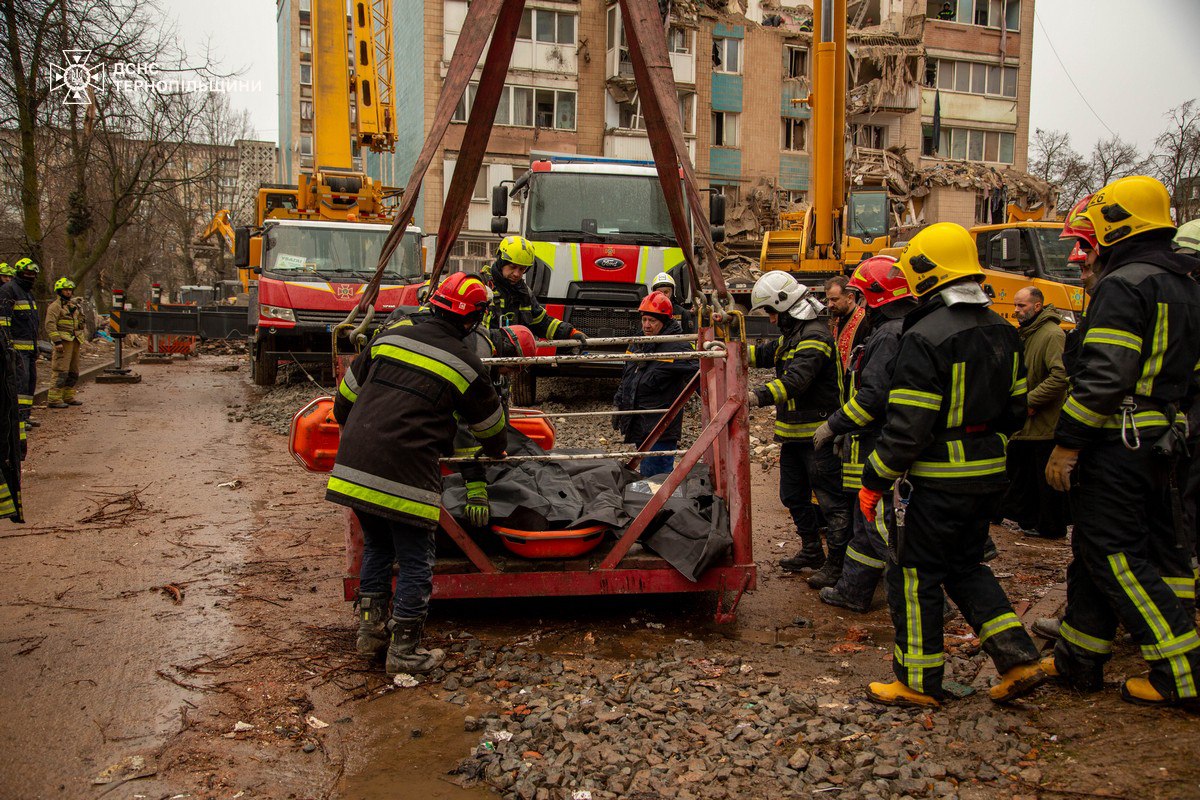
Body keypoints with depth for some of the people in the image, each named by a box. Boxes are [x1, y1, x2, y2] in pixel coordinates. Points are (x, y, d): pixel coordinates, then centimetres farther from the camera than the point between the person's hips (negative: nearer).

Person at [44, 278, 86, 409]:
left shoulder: (75, 305, 19)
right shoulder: (55, 306, -7)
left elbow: (80, 322, 28)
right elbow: (50, 325, -15)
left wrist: (83, 334, 18)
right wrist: (57, 341, -21)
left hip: (75, 341, 9)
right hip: (63, 342, -9)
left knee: (73, 371, 12)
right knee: (61, 371, -12)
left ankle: (68, 397, 20)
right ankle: (54, 399, -11)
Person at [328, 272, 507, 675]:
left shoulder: (388, 338, 12)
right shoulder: (464, 364, 1)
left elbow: (345, 399, 19)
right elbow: (490, 425, 16)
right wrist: (497, 451, 38)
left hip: (355, 465, 6)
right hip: (406, 474, -6)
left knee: (376, 548, 25)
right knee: (415, 561, 9)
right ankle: (403, 650, 17)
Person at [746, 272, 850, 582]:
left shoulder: (814, 336, -19)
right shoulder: (792, 334, 15)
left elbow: (795, 380, -32)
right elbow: (763, 354, 22)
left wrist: (757, 397, -42)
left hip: (817, 434, -11)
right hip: (794, 433, 11)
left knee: (831, 500, -2)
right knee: (793, 497, 19)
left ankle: (836, 564, 5)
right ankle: (811, 551, 34)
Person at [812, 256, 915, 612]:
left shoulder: (890, 335, -18)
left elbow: (872, 396, -25)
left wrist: (834, 426, -14)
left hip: (881, 449, -11)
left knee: (885, 528, -4)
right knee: (869, 521, 18)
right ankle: (853, 590, 29)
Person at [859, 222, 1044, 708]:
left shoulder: (925, 337, -20)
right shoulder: (1002, 330, 7)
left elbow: (906, 428, -21)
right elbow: (1016, 408, 14)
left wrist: (874, 481, -11)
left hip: (940, 481, -8)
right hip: (990, 476, 8)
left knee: (914, 575, 6)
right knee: (965, 565, 22)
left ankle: (919, 682, 16)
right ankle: (1018, 660, 16)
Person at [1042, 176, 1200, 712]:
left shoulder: (1122, 285, -16)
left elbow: (1104, 377, -24)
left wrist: (1066, 445, -20)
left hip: (1117, 447, -10)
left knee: (1118, 557, -3)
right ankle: (1079, 659, 24)